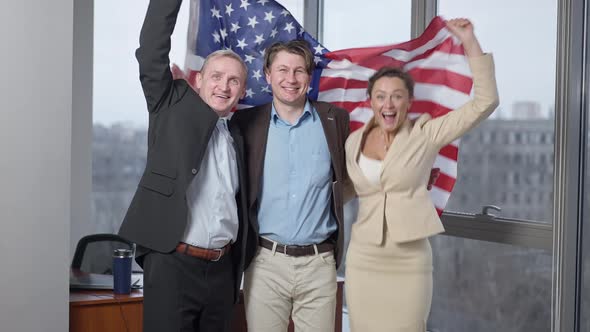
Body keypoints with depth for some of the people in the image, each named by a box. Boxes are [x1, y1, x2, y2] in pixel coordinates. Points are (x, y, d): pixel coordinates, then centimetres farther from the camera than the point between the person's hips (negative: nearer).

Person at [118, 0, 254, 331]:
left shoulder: (237, 137, 15)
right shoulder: (173, 105, 3)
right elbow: (152, 51, -9)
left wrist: (239, 264, 16)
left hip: (222, 269, 5)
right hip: (173, 263, -5)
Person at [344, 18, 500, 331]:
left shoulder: (425, 134, -4)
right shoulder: (354, 142, 4)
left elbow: (484, 103, -10)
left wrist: (469, 42, -13)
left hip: (410, 264, -3)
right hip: (362, 261, 3)